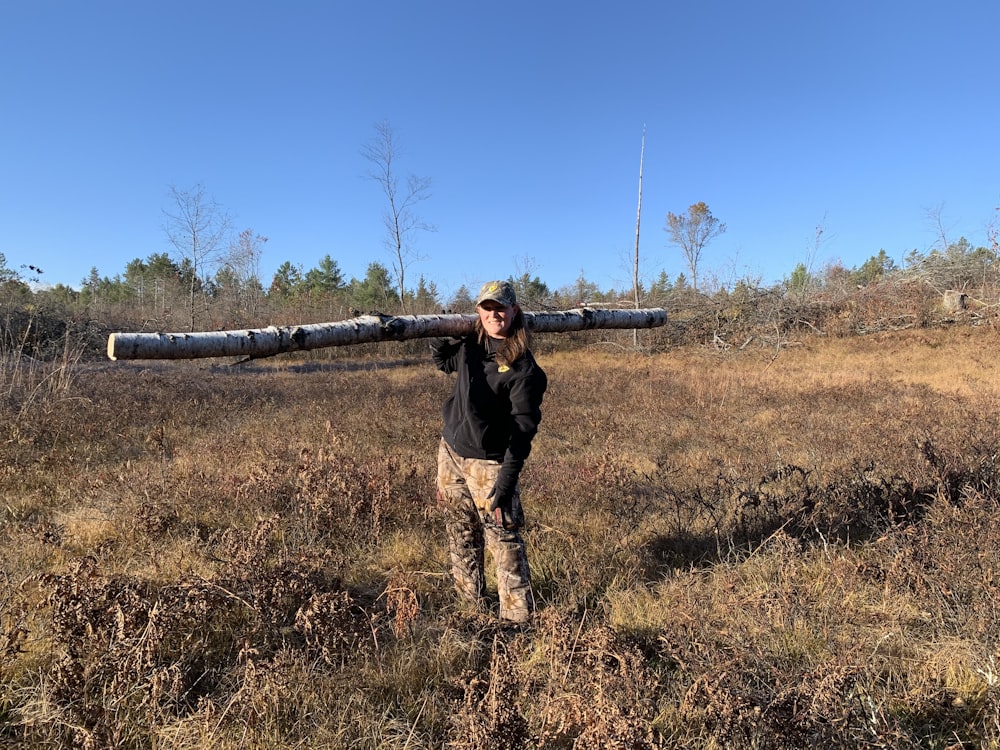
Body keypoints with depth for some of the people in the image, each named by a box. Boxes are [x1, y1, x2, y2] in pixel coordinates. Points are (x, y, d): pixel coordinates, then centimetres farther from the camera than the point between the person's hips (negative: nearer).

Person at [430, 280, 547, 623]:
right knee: (461, 536, 16)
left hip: (488, 464, -6)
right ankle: (471, 605, 33)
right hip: (450, 453, 7)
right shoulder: (468, 347, 5)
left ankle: (518, 616, 10)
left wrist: (508, 478, -24)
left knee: (504, 539, -4)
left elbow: (524, 425, -17)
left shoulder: (523, 367, -13)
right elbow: (441, 359, 27)